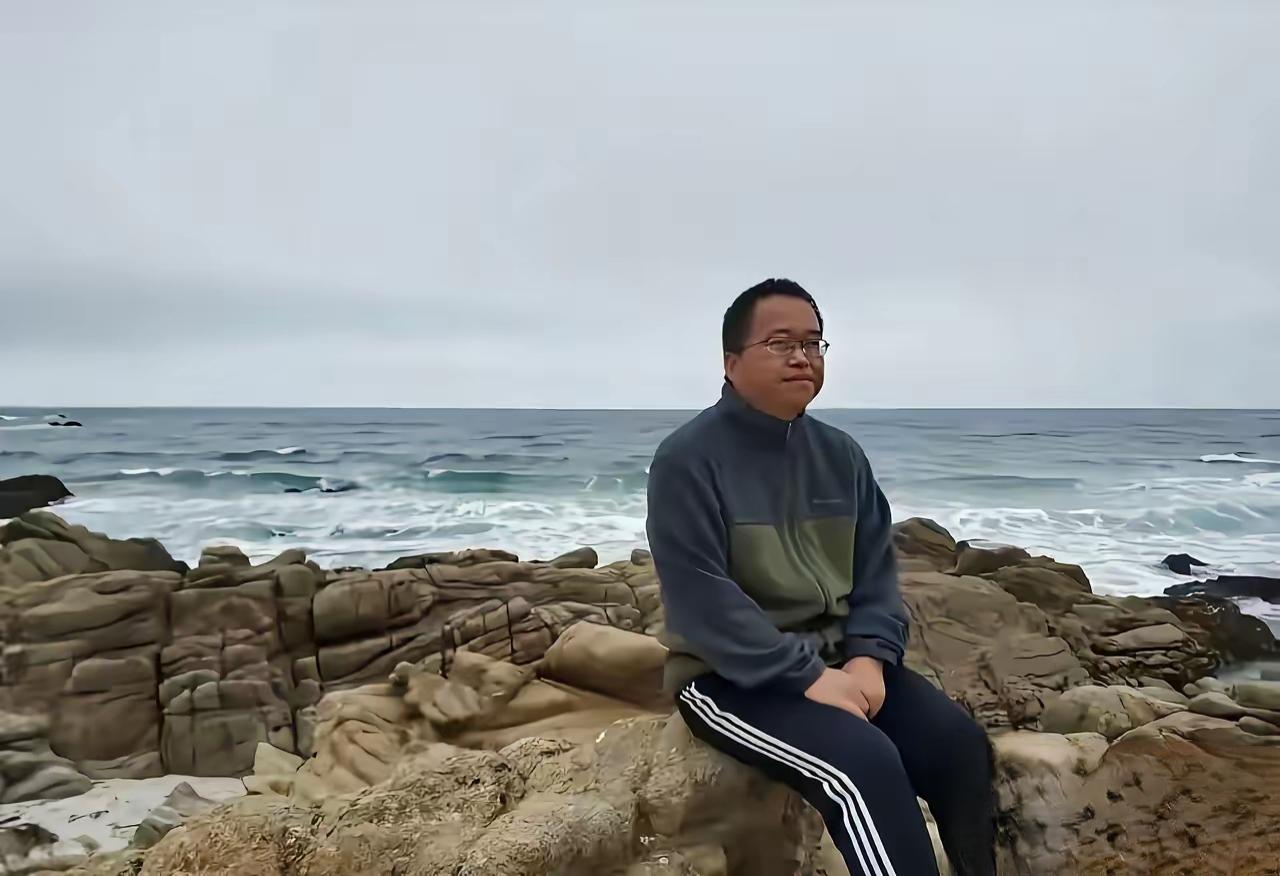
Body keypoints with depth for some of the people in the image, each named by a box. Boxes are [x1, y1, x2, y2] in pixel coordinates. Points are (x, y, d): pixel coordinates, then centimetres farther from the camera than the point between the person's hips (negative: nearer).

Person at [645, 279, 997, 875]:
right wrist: (806, 677, -23)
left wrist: (869, 657, -11)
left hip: (839, 658, 6)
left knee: (959, 743, -13)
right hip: (730, 675, -6)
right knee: (866, 763, -27)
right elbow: (700, 598, -19)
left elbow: (876, 567, 7)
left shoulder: (840, 454, 8)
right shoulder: (687, 459, -13)